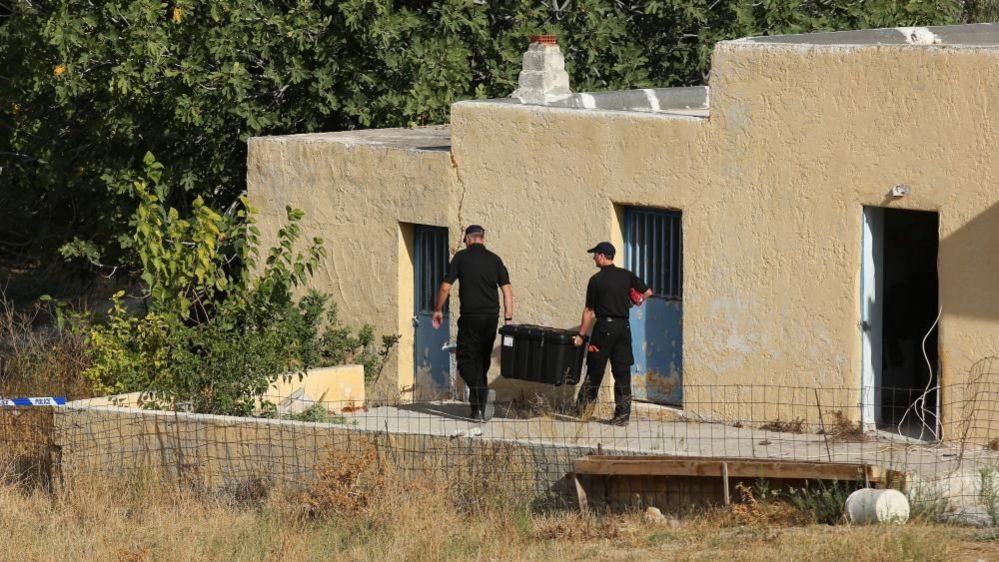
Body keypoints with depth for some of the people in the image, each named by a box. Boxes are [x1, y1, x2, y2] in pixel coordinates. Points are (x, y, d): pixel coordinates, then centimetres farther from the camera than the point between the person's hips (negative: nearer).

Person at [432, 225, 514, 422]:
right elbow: (507, 290, 2)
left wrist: (438, 310, 13)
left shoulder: (461, 257, 0)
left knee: (466, 361, -1)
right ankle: (478, 409, 13)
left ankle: (482, 391, -27)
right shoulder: (494, 259, 8)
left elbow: (445, 287, 0)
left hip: (470, 317, -4)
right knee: (482, 361, 13)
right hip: (492, 316, 4)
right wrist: (508, 318, 5)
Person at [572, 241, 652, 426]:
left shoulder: (596, 280, -6)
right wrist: (638, 301, 28)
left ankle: (581, 409, 10)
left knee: (595, 370, 6)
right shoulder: (626, 275, 4)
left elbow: (589, 311, -6)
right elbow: (647, 292, 6)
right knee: (622, 372, 5)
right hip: (623, 326, 3)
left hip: (604, 327, -3)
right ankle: (623, 414, 2)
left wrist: (581, 335, 0)